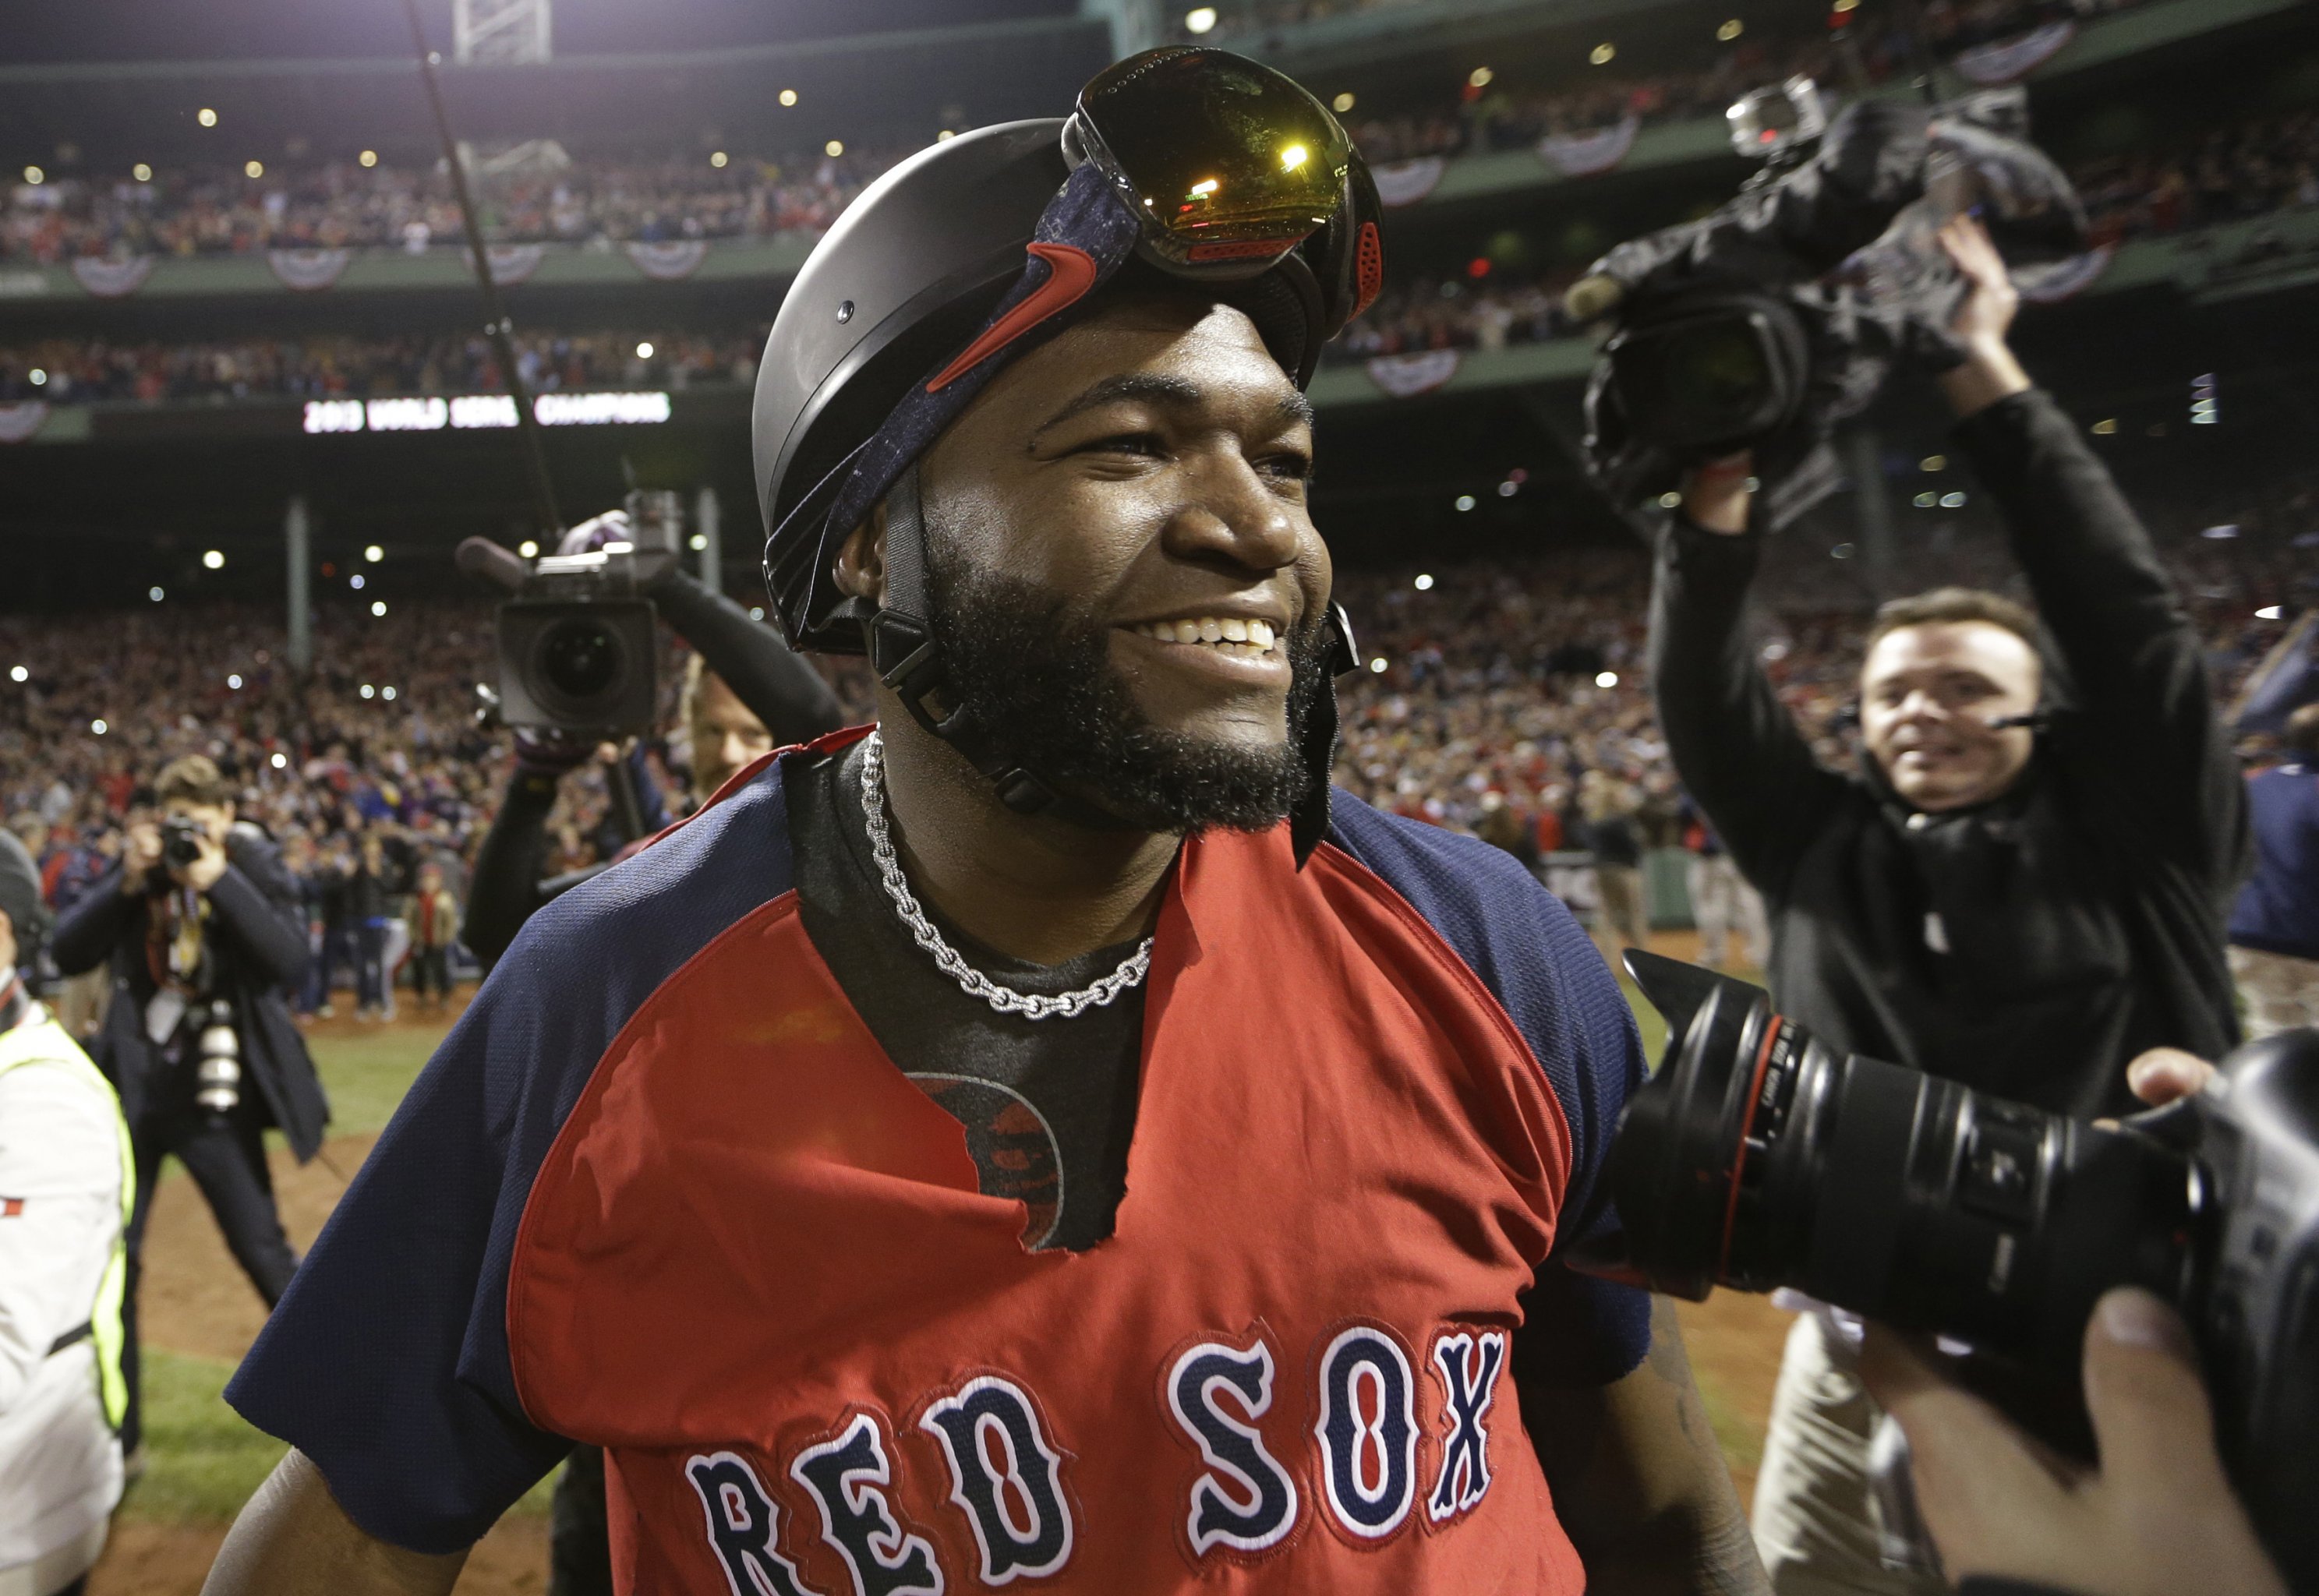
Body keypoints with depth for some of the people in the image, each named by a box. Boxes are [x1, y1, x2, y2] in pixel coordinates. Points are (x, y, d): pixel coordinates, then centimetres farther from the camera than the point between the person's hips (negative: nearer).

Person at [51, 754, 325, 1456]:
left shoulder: (256, 868, -6)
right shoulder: (138, 866, 3)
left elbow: (291, 961, -20)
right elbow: (68, 954, -4)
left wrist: (220, 883, -24)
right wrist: (127, 883, -15)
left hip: (213, 1096, -3)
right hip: (131, 1087, 4)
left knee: (262, 1249, 1)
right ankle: (114, 1436, 23)